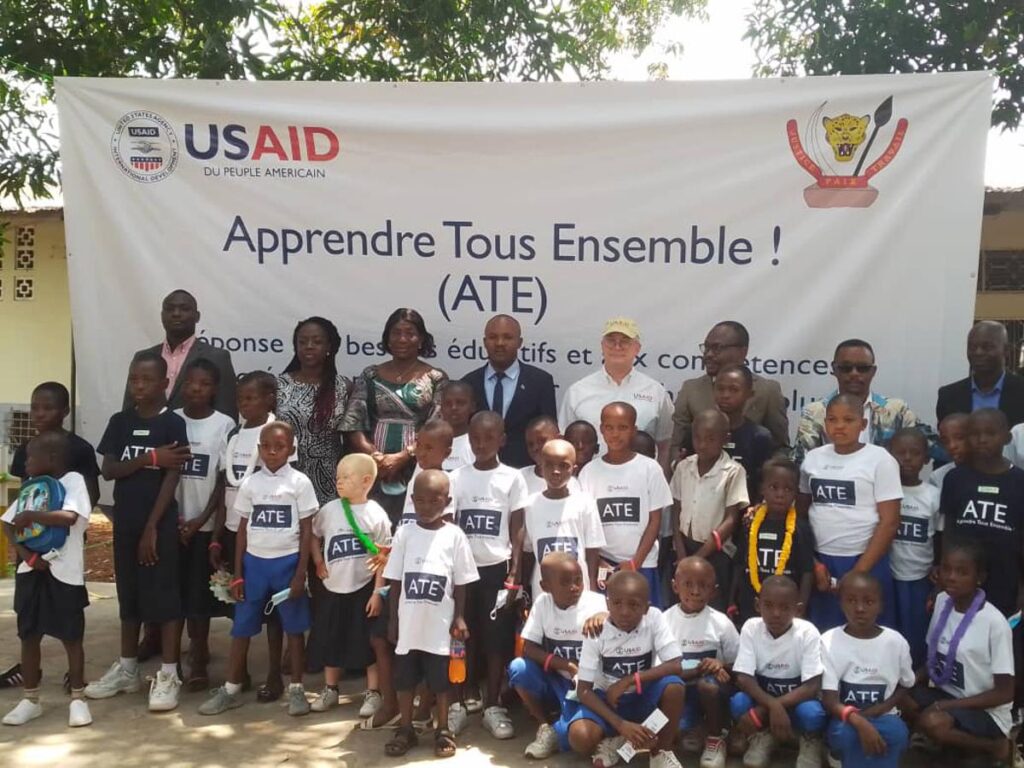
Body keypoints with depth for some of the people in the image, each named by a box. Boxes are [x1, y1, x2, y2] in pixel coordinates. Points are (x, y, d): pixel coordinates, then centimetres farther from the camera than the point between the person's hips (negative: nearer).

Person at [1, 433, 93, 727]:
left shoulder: (73, 480, -10)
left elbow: (69, 517, -26)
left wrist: (29, 515, -17)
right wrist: (27, 555, -7)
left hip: (64, 573, -6)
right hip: (31, 572, 6)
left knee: (71, 638, 3)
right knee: (29, 637, 12)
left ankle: (78, 699, 15)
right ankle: (30, 699, 25)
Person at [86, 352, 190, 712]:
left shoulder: (173, 424, -8)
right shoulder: (119, 422, 6)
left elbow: (172, 478, -11)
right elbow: (108, 470, -2)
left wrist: (152, 527, -14)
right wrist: (150, 458, -17)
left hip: (160, 522, -5)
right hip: (125, 521, 5)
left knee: (164, 596, -2)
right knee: (128, 594, 14)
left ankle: (168, 674, 5)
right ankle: (127, 668, 26)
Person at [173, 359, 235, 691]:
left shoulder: (224, 425, -6)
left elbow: (225, 480, -5)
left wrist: (202, 519, -10)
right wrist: (170, 515, -3)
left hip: (205, 523, -3)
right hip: (173, 521, 3)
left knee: (199, 592, 1)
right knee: (176, 590, 9)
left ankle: (199, 661, 10)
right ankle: (196, 646, 27)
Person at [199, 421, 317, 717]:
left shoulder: (300, 483, -5)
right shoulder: (250, 483, 3)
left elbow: (307, 531, -4)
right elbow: (243, 529, 7)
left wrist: (301, 573, -9)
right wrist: (237, 574, 4)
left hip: (287, 562, -3)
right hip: (255, 561, 3)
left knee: (294, 628, 6)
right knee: (242, 627, 8)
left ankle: (296, 689, 18)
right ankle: (231, 689, 20)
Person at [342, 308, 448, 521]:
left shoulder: (436, 378, 4)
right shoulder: (370, 376, 10)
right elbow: (352, 423, 4)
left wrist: (402, 457, -13)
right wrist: (374, 455, -11)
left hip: (418, 470, -2)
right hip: (374, 471, 2)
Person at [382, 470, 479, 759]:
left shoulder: (454, 535, -5)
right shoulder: (404, 533, -2)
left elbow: (461, 583, 0)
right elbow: (395, 581, 3)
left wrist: (459, 618, -4)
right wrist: (393, 619, 3)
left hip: (440, 625, -2)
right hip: (409, 624, 2)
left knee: (441, 681, 9)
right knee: (404, 679, 12)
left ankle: (443, 731, 24)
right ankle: (406, 730, 27)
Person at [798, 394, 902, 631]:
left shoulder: (880, 460, -5)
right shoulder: (813, 458, 6)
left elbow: (889, 522, -9)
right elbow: (801, 512, 10)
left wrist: (858, 572, -12)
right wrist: (813, 562, 1)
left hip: (865, 563, -3)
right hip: (820, 562, 4)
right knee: (821, 635, 9)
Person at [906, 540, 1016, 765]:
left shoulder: (994, 623, -21)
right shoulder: (942, 601, -2)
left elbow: (1005, 693, -16)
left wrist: (946, 705, -21)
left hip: (985, 711, -6)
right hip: (944, 693, 6)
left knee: (932, 723, -33)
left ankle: (997, 747, -5)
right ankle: (957, 737, 1)